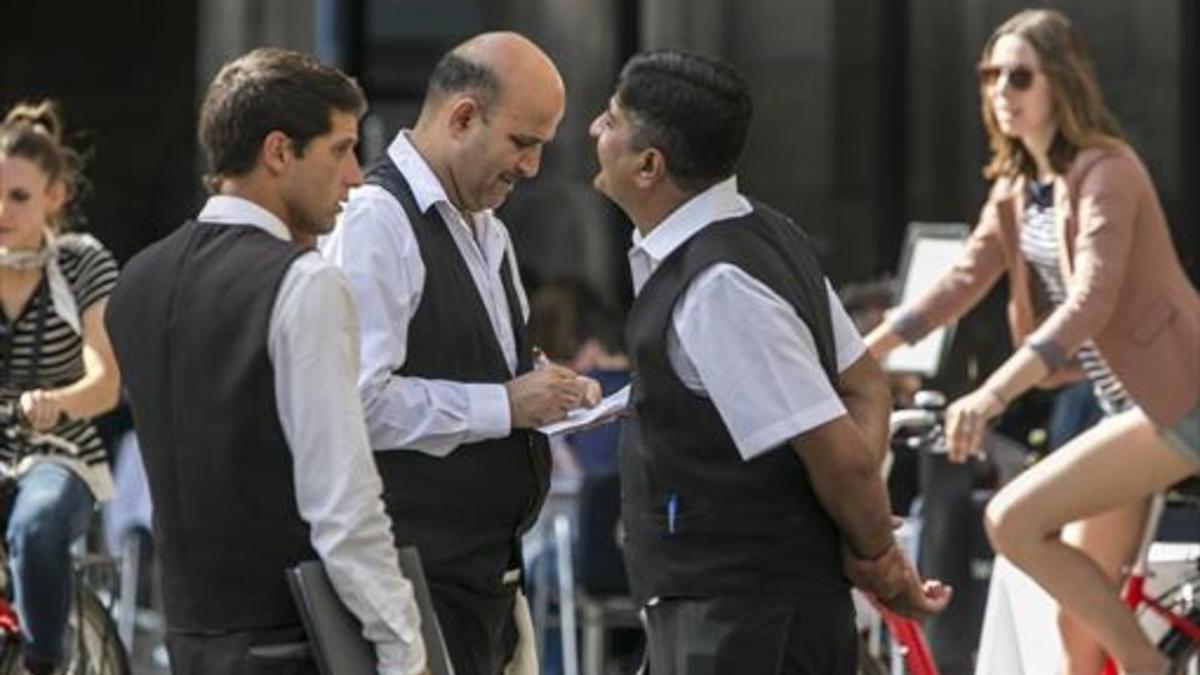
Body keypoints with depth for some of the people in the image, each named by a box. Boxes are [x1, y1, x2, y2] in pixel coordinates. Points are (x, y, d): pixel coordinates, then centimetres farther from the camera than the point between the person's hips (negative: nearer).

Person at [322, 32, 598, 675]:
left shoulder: (487, 232, 17)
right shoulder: (377, 222, -13)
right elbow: (361, 401, -22)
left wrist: (551, 393, 10)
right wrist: (505, 406, -17)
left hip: (487, 567, 9)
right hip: (419, 571, -9)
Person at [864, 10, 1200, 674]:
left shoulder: (1104, 171, -17)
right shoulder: (1016, 187, 10)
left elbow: (1090, 300, -29)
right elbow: (961, 281, 8)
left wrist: (994, 393, -41)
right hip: (1122, 404, 9)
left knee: (1012, 519, -20)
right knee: (1079, 620, 7)